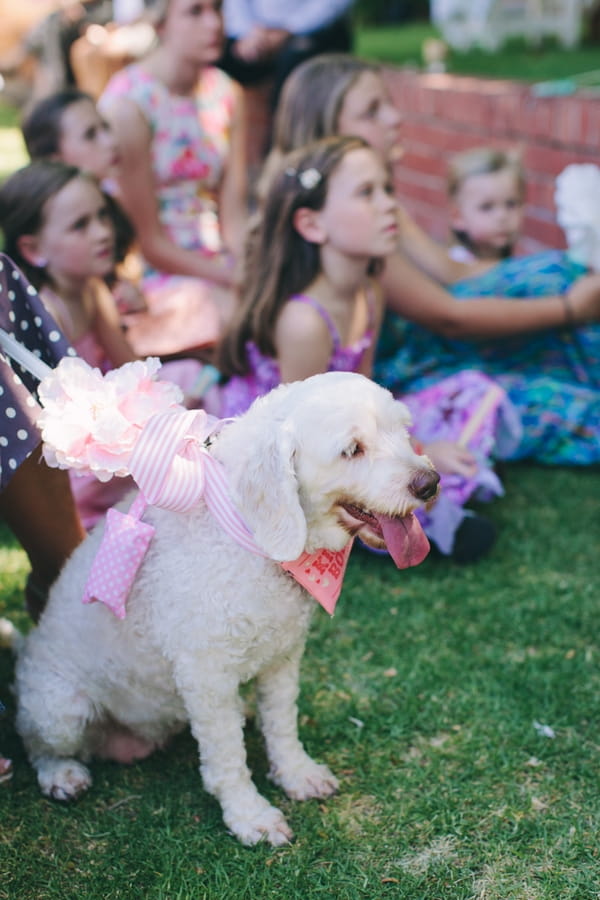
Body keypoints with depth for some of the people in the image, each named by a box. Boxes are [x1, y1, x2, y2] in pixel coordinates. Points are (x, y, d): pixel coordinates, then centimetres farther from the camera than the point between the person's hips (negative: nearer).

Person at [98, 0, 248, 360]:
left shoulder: (226, 93, 7)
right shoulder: (127, 102, -12)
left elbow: (234, 211, 5)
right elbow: (148, 240, -13)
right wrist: (232, 278, -16)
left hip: (217, 263, 6)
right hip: (155, 275, -6)